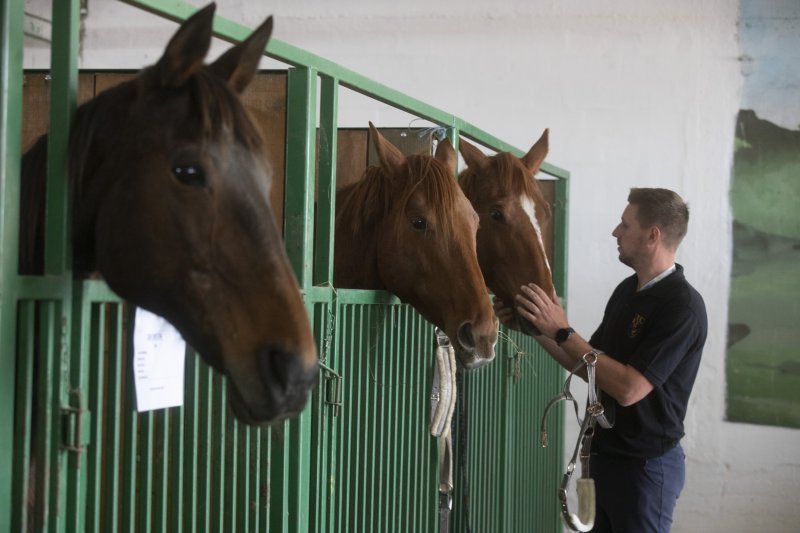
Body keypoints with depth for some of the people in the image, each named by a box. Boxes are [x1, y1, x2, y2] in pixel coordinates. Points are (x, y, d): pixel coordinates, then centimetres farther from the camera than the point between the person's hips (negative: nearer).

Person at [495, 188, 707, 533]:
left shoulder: (682, 306, -20)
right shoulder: (627, 290, 7)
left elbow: (628, 388, -26)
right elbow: (588, 366, 12)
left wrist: (562, 330, -24)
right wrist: (535, 327, -1)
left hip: (645, 465, -8)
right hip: (603, 453, 8)